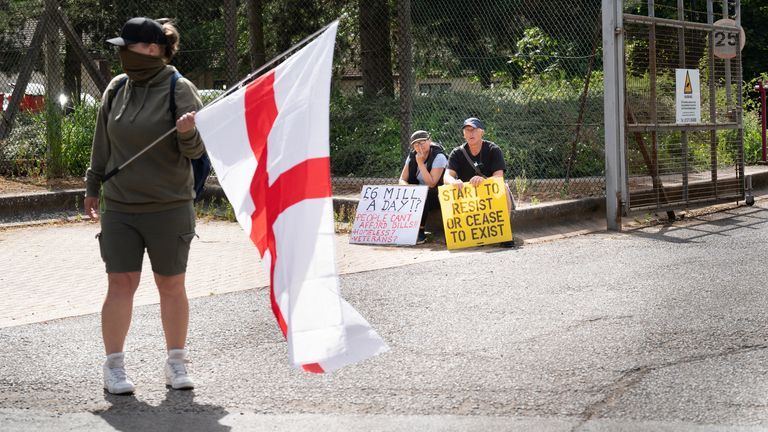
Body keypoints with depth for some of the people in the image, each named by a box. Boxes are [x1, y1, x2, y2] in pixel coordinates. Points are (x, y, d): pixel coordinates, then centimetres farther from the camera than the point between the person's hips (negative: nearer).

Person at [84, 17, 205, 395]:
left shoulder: (179, 90, -8)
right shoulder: (116, 89, 6)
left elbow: (196, 150, -11)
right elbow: (103, 144, 16)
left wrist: (188, 133, -33)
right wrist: (92, 187, 19)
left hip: (169, 207, -3)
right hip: (119, 206, 3)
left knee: (171, 285, 6)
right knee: (120, 284, 1)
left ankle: (176, 363, 19)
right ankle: (113, 367, 9)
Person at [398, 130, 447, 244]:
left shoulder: (439, 157, -14)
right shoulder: (412, 156, 4)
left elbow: (431, 183, -20)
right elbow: (402, 180, 1)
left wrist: (420, 163, -22)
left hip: (437, 197, -6)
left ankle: (420, 231, -26)